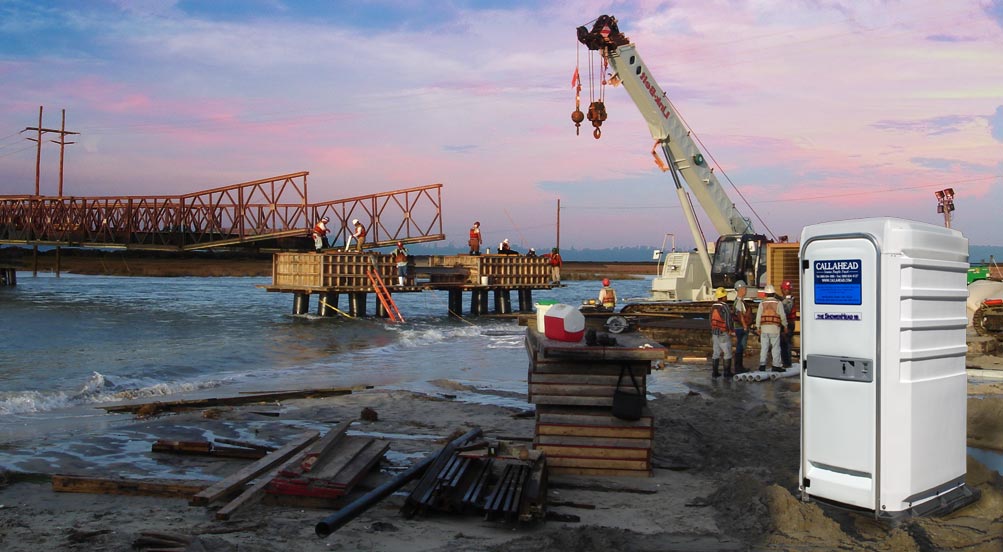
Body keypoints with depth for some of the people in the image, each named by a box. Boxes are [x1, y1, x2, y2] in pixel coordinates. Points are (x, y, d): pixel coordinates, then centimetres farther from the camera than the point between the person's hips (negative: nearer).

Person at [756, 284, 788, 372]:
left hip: (764, 327, 2)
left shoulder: (762, 304, 2)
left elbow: (758, 317, 3)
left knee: (764, 347, 7)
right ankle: (776, 365, 1)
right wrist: (785, 326, 12)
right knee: (776, 347, 2)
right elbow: (783, 316, -2)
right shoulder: (778, 303, -4)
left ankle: (762, 365, 8)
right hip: (775, 328, -2)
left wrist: (758, 327, 13)